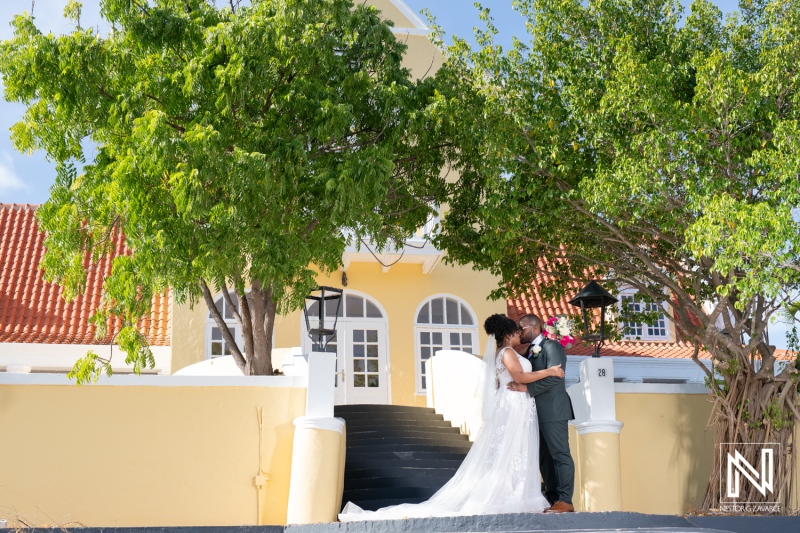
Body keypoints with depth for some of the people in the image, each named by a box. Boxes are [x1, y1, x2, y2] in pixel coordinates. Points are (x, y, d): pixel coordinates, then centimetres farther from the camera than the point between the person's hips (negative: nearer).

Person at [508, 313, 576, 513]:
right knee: (544, 457, 10)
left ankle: (565, 501, -6)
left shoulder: (551, 346, -8)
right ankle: (552, 498, 14)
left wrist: (526, 388, -23)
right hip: (539, 412, 9)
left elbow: (554, 377, -19)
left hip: (552, 410, -9)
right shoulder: (530, 351, 19)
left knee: (560, 454, -7)